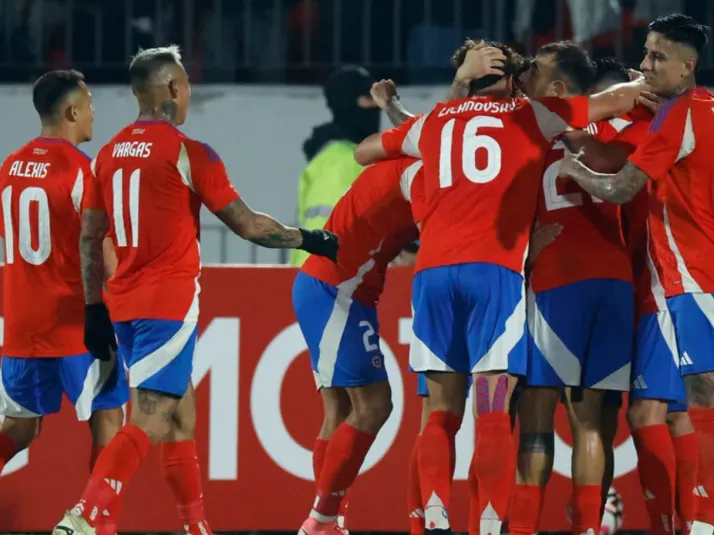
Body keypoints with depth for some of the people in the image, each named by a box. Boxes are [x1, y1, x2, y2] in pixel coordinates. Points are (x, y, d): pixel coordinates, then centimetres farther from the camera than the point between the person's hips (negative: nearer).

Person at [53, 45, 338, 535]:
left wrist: (95, 310, 18)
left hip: (124, 304, 7)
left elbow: (90, 238, 13)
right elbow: (248, 225, -5)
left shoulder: (110, 153, 10)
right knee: (148, 423, -11)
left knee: (181, 415, 17)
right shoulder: (187, 153, -9)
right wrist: (310, 240, 9)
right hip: (170, 303, -7)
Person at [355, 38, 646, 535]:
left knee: (443, 412, 7)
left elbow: (364, 152, 35)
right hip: (494, 270, -3)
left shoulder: (434, 121, 21)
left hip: (433, 270, 3)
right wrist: (647, 84, 37)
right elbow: (619, 99, 17)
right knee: (494, 413, -6)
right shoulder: (530, 117, 13)